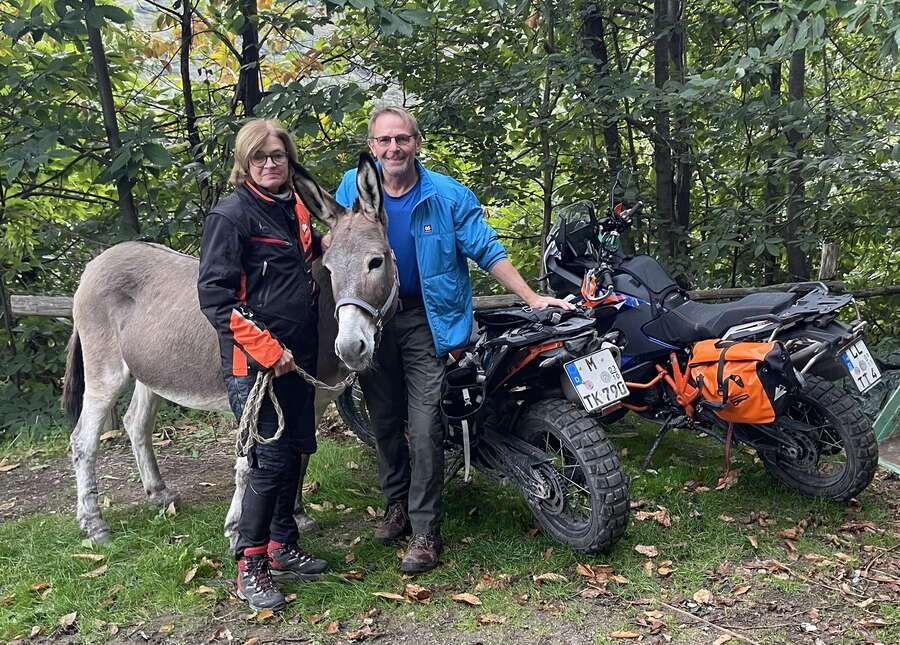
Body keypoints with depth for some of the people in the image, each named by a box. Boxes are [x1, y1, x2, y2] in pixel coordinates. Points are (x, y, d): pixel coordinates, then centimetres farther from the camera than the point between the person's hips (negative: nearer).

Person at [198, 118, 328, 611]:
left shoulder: (296, 208, 12)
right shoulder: (232, 214, -10)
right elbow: (214, 295, -17)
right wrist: (267, 348, -19)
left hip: (297, 355, 8)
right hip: (253, 361, -8)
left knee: (296, 450, 13)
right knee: (270, 459, -7)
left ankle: (282, 547, 29)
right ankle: (249, 568, 9)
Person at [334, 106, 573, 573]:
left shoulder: (449, 196, -8)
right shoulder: (352, 187, 0)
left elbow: (486, 250, -4)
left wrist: (531, 298, -10)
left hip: (425, 319, -3)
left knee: (424, 427, -8)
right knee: (384, 422, 15)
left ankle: (425, 530, 3)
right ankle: (396, 503, 35)